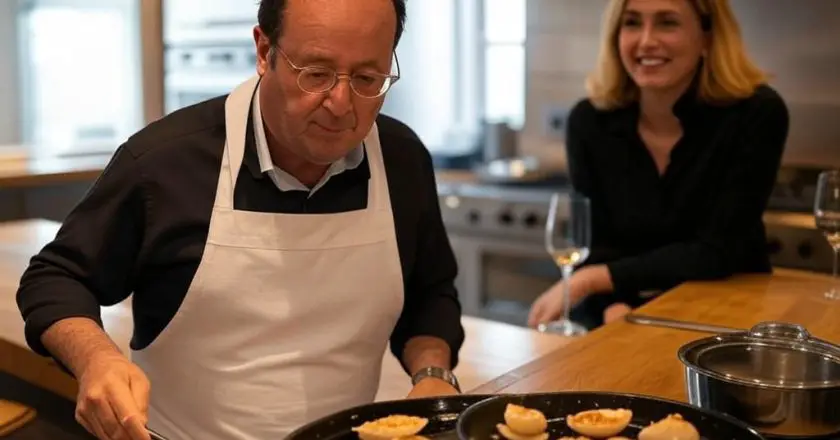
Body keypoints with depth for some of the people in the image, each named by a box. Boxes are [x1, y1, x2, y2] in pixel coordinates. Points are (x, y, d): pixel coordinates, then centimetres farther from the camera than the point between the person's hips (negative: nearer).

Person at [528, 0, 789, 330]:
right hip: (628, 312, 2)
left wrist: (590, 279, -19)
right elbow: (596, 246, -5)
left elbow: (716, 254, -17)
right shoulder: (589, 120, -7)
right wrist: (616, 310, -26)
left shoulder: (756, 113, -15)